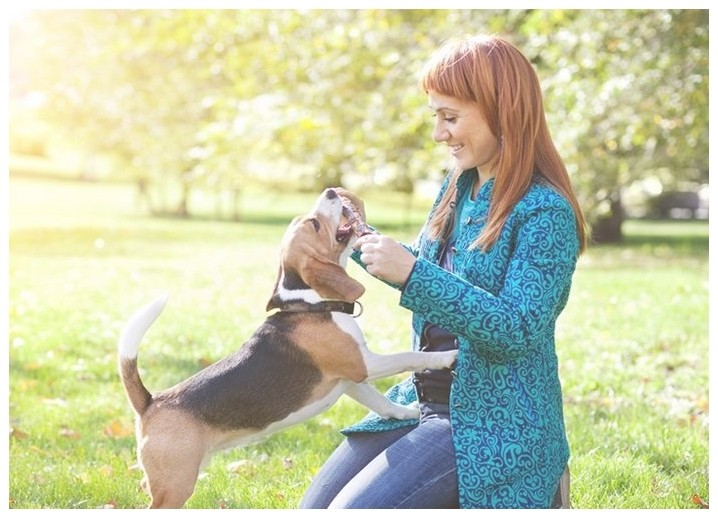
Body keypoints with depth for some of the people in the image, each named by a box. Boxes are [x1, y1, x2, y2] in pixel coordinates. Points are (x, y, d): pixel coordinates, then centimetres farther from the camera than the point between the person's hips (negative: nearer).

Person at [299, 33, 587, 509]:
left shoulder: (545, 212, -16)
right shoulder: (459, 186, 8)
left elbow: (517, 332, -23)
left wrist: (413, 273, -28)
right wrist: (363, 241, 8)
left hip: (494, 422, -8)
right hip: (424, 399, 8)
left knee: (353, 509, -20)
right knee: (314, 507, 0)